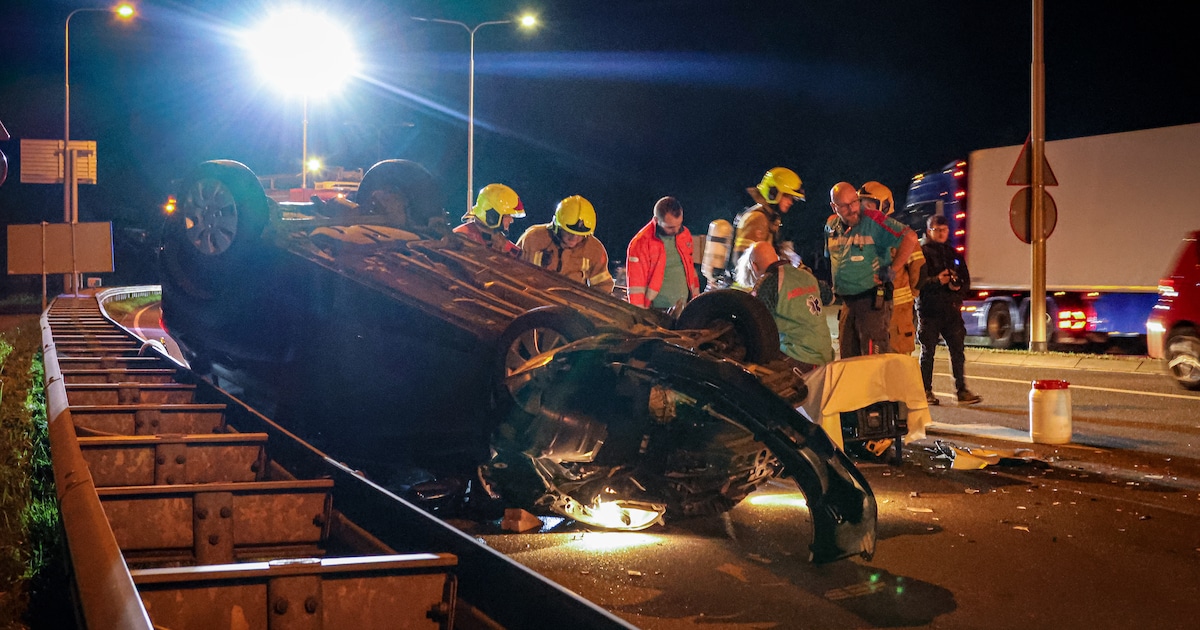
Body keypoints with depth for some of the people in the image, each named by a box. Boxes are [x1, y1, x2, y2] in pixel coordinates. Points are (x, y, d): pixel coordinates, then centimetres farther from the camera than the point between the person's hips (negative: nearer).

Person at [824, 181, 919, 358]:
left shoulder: (873, 221, -12)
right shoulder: (831, 226, 10)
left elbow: (910, 238, -19)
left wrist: (892, 271, -17)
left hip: (873, 300, -7)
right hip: (847, 302, 7)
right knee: (847, 357, 12)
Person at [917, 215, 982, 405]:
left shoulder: (952, 253, 17)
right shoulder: (921, 251, -1)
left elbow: (966, 279, 16)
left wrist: (958, 285, -6)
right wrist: (937, 281, -23)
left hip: (951, 308, 5)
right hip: (929, 309, -5)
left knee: (957, 350, 3)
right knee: (928, 350, 2)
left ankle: (961, 389, 8)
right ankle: (926, 391, 9)